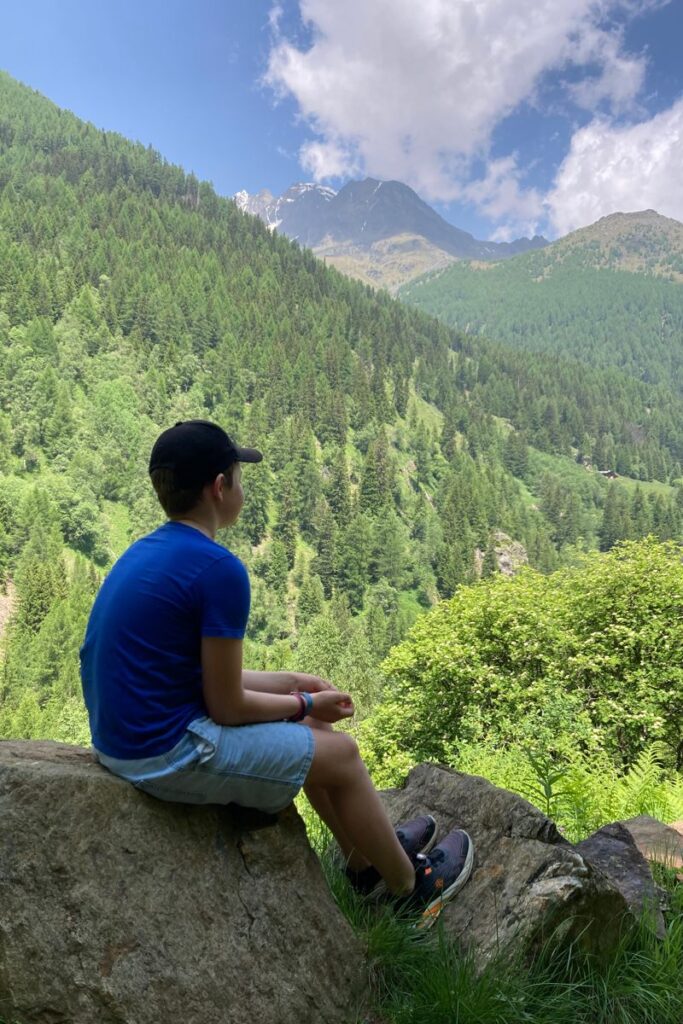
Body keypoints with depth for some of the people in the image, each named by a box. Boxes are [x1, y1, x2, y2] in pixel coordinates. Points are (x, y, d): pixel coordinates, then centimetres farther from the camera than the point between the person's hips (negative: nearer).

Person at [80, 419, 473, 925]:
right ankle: (412, 885, 30)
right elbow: (227, 706, -17)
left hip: (126, 734, 9)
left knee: (309, 730, 21)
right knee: (340, 752, 7)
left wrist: (292, 682, 12)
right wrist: (306, 704, 0)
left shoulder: (147, 552, 6)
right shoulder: (218, 569, -23)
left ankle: (367, 860, 39)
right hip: (170, 754, -9)